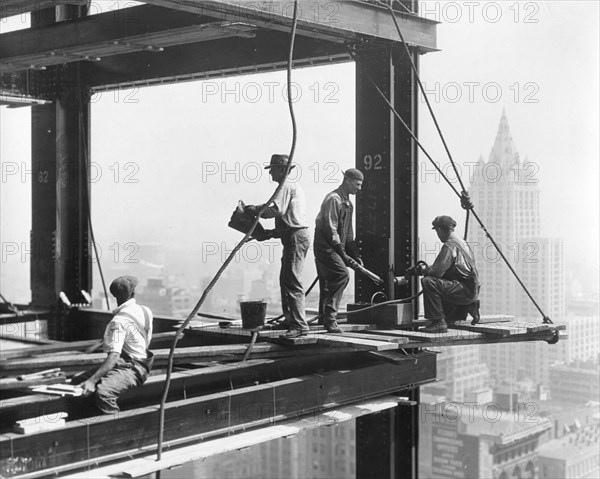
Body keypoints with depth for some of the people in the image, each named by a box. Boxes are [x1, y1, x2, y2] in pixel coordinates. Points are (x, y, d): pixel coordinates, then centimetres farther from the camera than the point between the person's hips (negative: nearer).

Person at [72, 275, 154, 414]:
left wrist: (92, 380, -35)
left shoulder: (119, 322, -21)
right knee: (77, 381, 4)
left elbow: (113, 357, -30)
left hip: (132, 369, -9)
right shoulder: (146, 311, 4)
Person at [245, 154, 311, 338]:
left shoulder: (287, 186, -10)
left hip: (296, 237, -11)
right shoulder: (292, 187, 23)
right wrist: (272, 233, 18)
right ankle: (290, 320, 26)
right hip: (295, 235, 11)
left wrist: (254, 210, -10)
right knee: (285, 279, 18)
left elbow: (276, 210, -24)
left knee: (292, 281, -13)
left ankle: (300, 326, -16)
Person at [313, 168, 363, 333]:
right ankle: (329, 316, -21)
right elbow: (330, 230, -19)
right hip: (325, 246, -10)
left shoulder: (347, 202, 18)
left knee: (328, 282, 12)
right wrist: (344, 256, -19)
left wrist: (355, 255, 15)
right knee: (341, 274, -22)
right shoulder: (333, 199, -13)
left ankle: (325, 317, 19)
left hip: (335, 248, 10)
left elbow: (348, 232, 24)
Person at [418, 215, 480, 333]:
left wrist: (424, 270, 2)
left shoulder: (450, 245, -14)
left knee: (428, 282, -21)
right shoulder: (462, 242, 18)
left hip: (466, 290, -10)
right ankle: (469, 306, 19)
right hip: (472, 291, 10)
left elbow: (438, 271, -18)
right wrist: (428, 269, 16)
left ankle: (439, 323, -23)